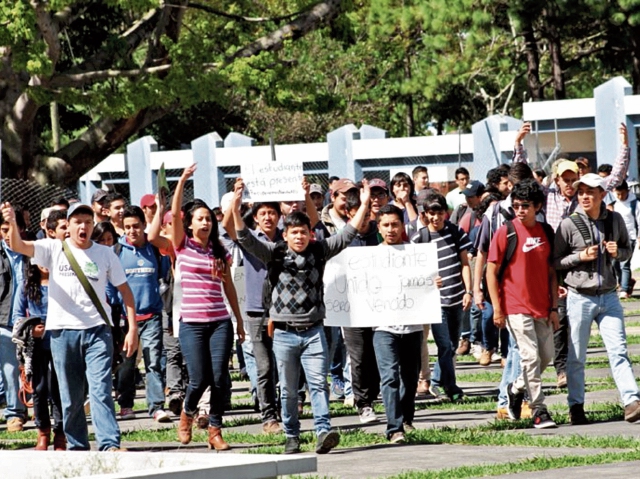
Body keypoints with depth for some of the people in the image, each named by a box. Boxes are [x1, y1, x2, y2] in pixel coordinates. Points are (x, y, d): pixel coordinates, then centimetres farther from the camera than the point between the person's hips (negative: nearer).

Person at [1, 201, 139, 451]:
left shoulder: (105, 254, 6)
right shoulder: (54, 249, 3)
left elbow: (125, 290, 10)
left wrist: (133, 328, 1)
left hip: (97, 330, -1)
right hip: (63, 331, 1)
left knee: (101, 390, -11)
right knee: (70, 397, 7)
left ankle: (110, 445, -16)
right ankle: (77, 447, 16)